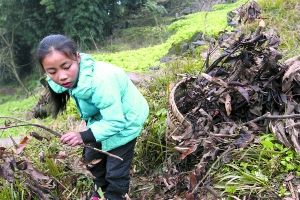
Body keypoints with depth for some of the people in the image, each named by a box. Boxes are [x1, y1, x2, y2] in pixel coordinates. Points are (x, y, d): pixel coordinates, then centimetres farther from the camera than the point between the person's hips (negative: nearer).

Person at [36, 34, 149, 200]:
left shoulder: (100, 81, -42)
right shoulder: (71, 78, -18)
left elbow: (116, 122, -35)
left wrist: (84, 136, -40)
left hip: (124, 120, -8)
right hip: (103, 118, 8)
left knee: (116, 172, -3)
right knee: (92, 158, 23)